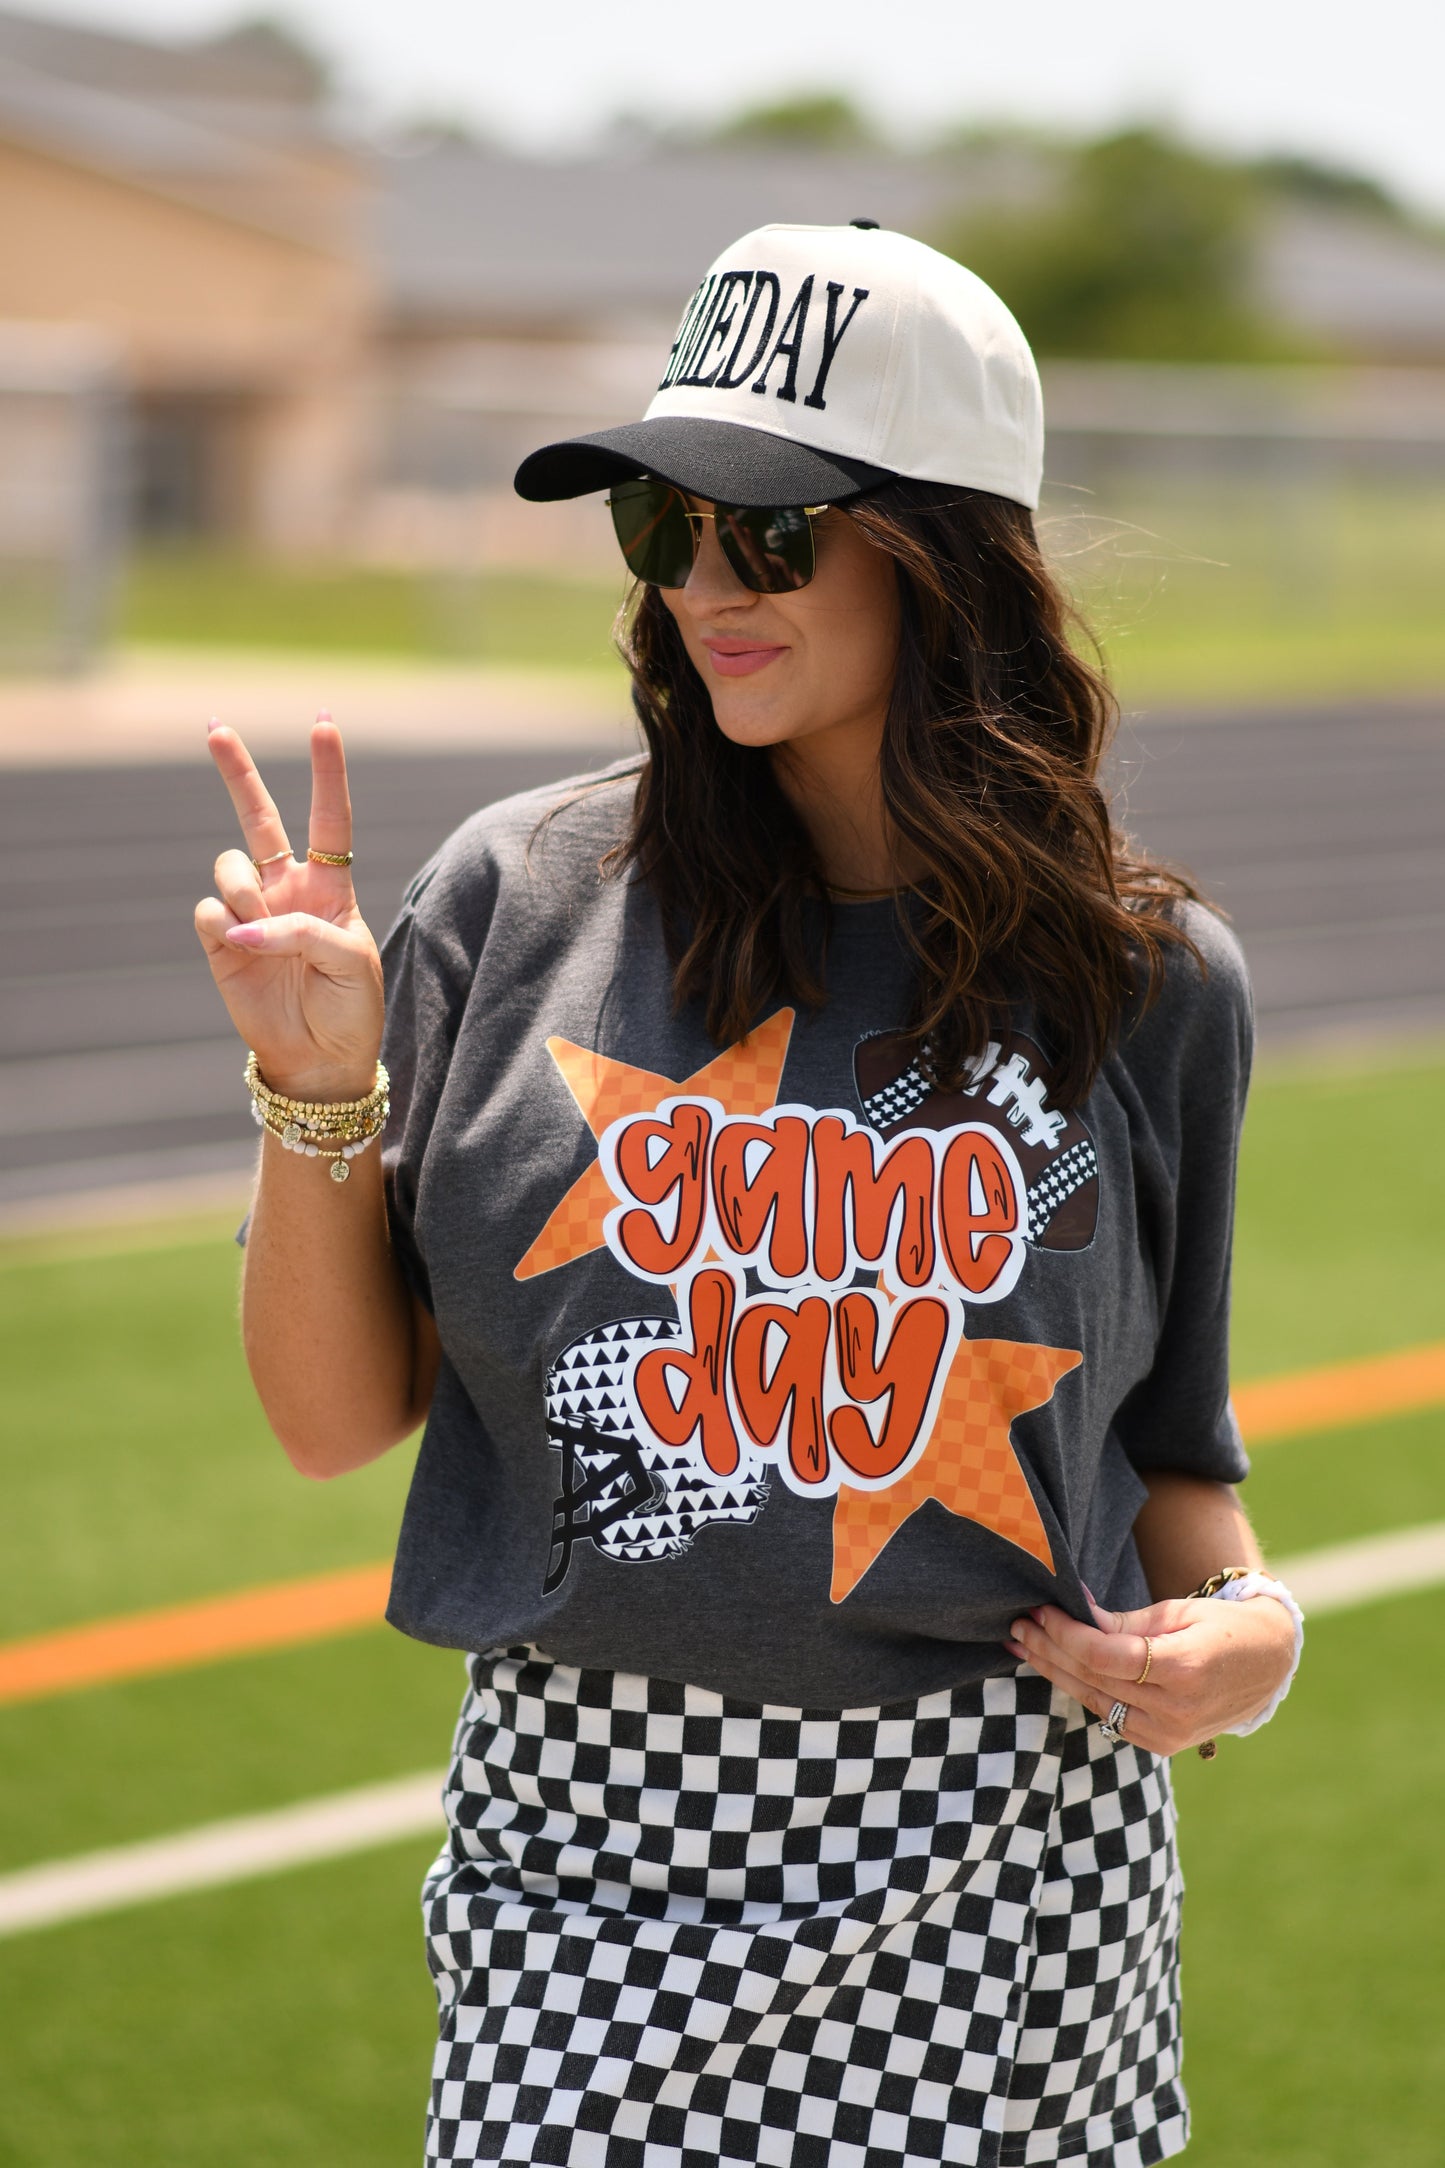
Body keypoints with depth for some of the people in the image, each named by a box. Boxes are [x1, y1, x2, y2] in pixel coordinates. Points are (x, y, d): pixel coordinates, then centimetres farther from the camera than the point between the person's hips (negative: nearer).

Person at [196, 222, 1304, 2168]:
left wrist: (1248, 1619, -7)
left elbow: (1169, 1446, 12)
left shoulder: (1145, 986, 2)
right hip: (593, 1854, 0)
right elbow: (338, 1417, 2)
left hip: (998, 1867, 0)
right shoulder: (523, 901, 0)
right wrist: (315, 1091, -11)